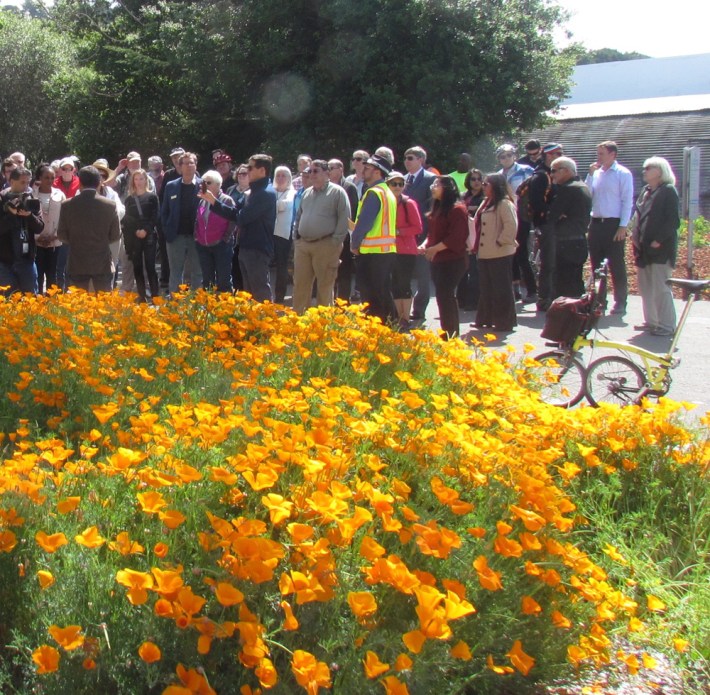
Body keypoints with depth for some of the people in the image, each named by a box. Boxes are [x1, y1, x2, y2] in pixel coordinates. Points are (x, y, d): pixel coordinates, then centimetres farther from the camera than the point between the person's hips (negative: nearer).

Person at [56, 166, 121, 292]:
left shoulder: (67, 205, -6)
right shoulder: (110, 205, -7)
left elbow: (61, 235, 0)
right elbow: (115, 235, -1)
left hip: (77, 265, 0)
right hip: (103, 264, 0)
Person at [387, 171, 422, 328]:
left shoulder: (408, 203, -5)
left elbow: (418, 228, -8)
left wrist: (398, 231, -15)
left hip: (406, 251, -5)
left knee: (404, 285, -3)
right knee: (394, 286, 9)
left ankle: (405, 320, 3)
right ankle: (399, 319, 17)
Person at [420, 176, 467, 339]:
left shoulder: (457, 209, -12)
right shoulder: (437, 208, 17)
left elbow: (456, 237, -18)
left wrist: (434, 248, -18)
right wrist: (425, 245, 3)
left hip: (452, 260, -9)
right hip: (438, 260, 9)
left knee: (445, 295, -10)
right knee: (443, 296, 11)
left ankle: (451, 333, -5)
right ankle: (447, 332, 17)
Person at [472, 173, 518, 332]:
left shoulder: (504, 204, -12)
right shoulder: (486, 203, 17)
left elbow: (511, 226, -22)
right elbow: (478, 224, 21)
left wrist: (500, 242, -18)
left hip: (500, 253, -9)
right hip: (485, 253, 9)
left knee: (501, 288, -2)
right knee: (487, 289, 15)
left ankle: (504, 322, 5)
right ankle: (487, 319, 24)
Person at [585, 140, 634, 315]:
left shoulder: (623, 174, -5)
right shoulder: (596, 173, 10)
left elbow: (627, 201, -9)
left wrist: (623, 226, -14)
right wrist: (590, 174, -1)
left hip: (614, 224, -6)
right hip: (596, 223, 6)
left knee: (617, 265, -2)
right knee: (596, 264, 10)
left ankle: (620, 302, 5)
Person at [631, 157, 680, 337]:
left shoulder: (668, 191, -8)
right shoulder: (646, 190, 15)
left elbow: (672, 221, -14)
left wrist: (658, 240, -18)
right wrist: (636, 236, 10)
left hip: (660, 248, -8)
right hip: (644, 248, 8)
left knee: (660, 288, -6)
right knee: (645, 287, 12)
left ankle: (667, 325, 0)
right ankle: (651, 321, 21)